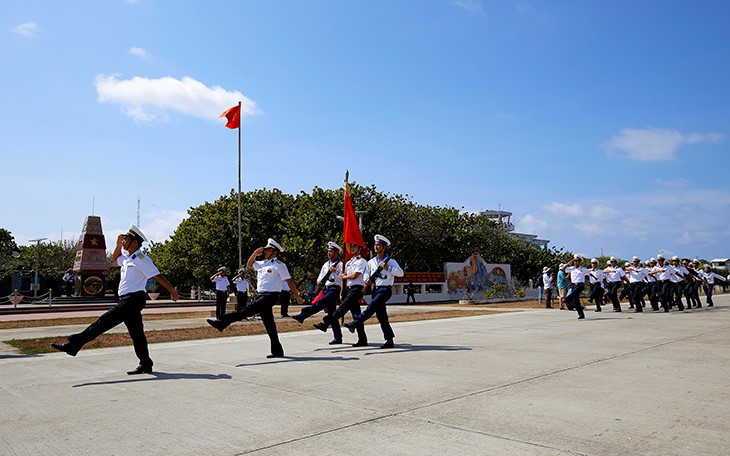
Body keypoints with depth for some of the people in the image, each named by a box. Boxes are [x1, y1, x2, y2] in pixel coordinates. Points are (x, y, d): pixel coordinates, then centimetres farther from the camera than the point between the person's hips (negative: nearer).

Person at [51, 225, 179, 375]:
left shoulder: (141, 259, -11)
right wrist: (118, 245, 21)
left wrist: (173, 292, -14)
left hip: (133, 299, -10)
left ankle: (74, 344, -8)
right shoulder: (127, 257, 18)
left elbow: (158, 276, -14)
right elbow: (115, 259, 39)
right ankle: (146, 365, 12)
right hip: (127, 300, 10)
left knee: (104, 321, -11)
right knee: (136, 334, 9)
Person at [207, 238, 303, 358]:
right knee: (268, 323, 7)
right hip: (261, 295, 8)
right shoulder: (262, 263, 18)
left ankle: (222, 323, -21)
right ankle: (277, 351, 9)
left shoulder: (279, 265, -6)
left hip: (270, 296, -8)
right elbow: (249, 265, 30)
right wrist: (255, 253, 15)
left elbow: (289, 281, -7)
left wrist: (297, 297, -7)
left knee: (248, 310, -20)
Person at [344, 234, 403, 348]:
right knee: (381, 315, 4)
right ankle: (389, 340, 9)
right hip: (376, 289, 6)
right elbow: (366, 273, 25)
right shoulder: (371, 262, 13)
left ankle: (355, 324, -32)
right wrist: (367, 280, 4)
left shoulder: (390, 261, -2)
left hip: (385, 289, -6)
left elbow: (401, 273, -11)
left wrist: (388, 268, -19)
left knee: (371, 307, -25)